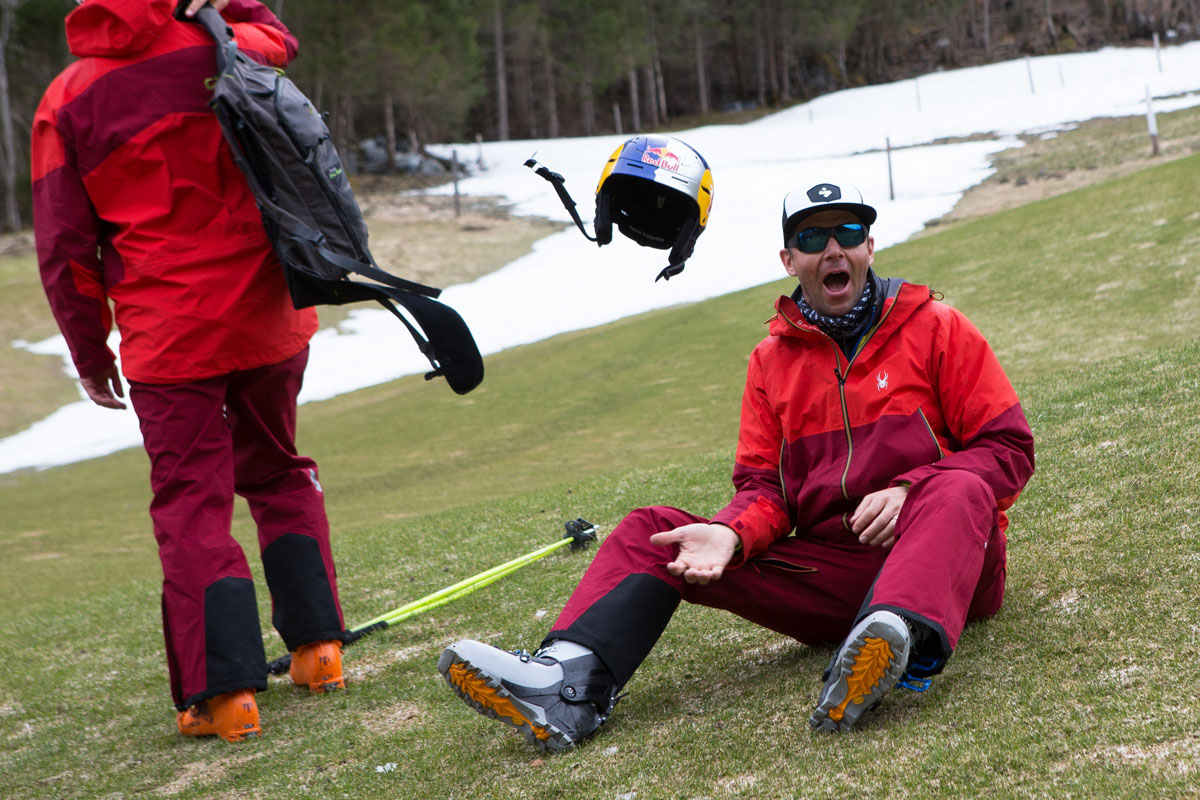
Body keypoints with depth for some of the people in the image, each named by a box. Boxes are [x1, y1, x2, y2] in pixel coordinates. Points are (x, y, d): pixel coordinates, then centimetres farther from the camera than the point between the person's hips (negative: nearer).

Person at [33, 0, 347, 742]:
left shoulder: (67, 103, -4)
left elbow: (65, 249, -1)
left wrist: (90, 351, 8)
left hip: (169, 337, -2)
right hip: (268, 317, 3)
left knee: (193, 503, 2)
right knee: (279, 473, 21)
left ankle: (224, 689, -4)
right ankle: (317, 645, 20)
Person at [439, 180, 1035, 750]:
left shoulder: (935, 328, 6)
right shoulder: (773, 358, 16)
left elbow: (1008, 447, 0)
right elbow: (764, 485, 10)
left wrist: (908, 490, -16)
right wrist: (733, 534, -14)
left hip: (941, 558, -3)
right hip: (828, 572, 4)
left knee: (957, 491, -37)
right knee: (651, 531, -8)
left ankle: (901, 634, -66)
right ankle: (576, 681, -35)